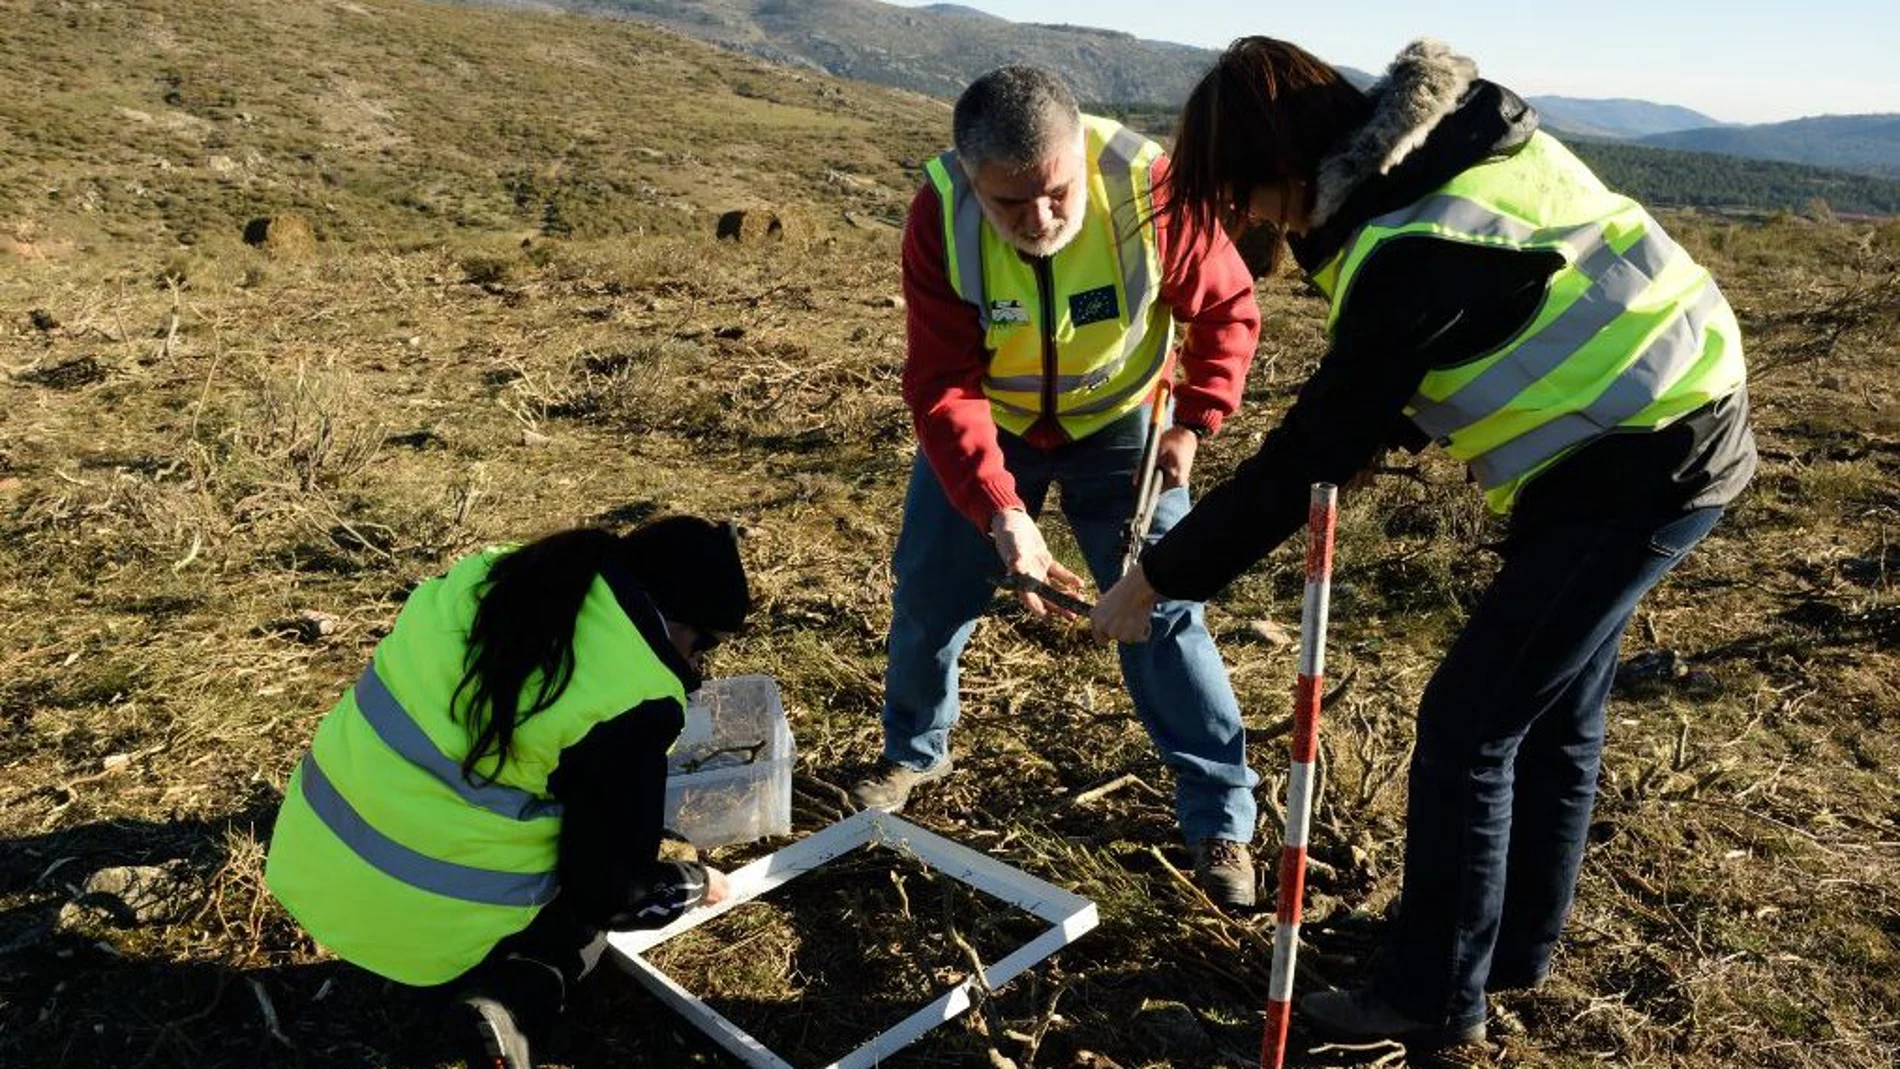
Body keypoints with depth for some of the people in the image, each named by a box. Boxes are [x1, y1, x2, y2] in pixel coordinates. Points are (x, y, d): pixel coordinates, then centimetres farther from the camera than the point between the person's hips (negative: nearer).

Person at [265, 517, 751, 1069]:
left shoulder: (493, 574, 0)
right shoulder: (633, 699, -21)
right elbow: (612, 882, -11)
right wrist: (696, 881, 10)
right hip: (423, 926, -7)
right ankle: (514, 1000, -5)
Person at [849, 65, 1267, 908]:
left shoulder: (1148, 190, -29)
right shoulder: (940, 215, -27)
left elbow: (1227, 309, -12)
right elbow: (942, 385, -28)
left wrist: (1194, 423, -20)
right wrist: (1001, 512, -40)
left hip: (1118, 422, -1)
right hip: (990, 423, 2)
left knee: (1161, 605, -5)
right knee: (928, 589, 7)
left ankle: (1221, 815, 10)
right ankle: (913, 752, 34)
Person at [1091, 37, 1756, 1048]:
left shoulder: (1413, 250, -27)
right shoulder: (1431, 146, 1)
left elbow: (1305, 459, -23)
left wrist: (1154, 579, -15)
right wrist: (1385, 429, -1)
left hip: (1640, 462, -10)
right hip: (1663, 420, 10)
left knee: (1467, 724, -4)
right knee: (1553, 702, 18)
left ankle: (1434, 995, 13)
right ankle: (1514, 943, 36)